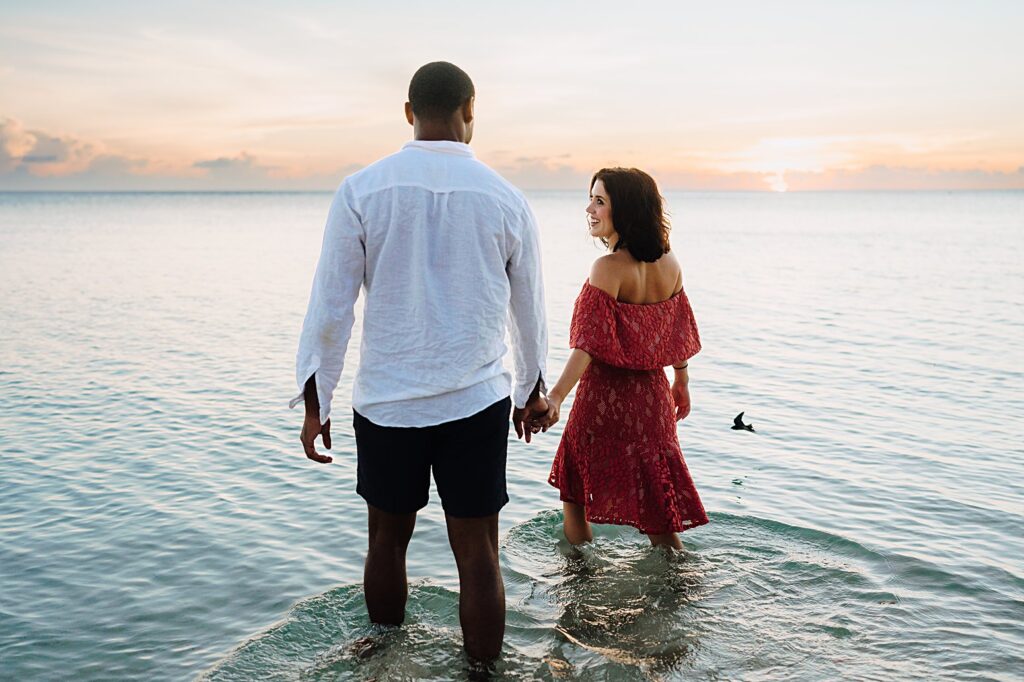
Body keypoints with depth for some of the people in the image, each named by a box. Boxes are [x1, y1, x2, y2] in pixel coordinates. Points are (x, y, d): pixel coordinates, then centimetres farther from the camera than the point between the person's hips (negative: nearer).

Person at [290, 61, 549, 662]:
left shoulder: (362, 190, -4)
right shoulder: (505, 199, -1)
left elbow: (331, 306, -5)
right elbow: (530, 311, 8)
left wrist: (315, 403, 5)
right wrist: (532, 390, 23)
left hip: (385, 401, 1)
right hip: (476, 402, 0)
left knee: (388, 540, 18)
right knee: (478, 555, 7)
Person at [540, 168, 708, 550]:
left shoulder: (609, 268, -18)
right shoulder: (669, 264, 1)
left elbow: (589, 344, -27)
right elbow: (679, 332, 12)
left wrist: (556, 396, -33)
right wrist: (681, 382, 25)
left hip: (605, 397, -6)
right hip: (652, 395, 6)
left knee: (575, 489, 15)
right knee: (655, 498, 19)